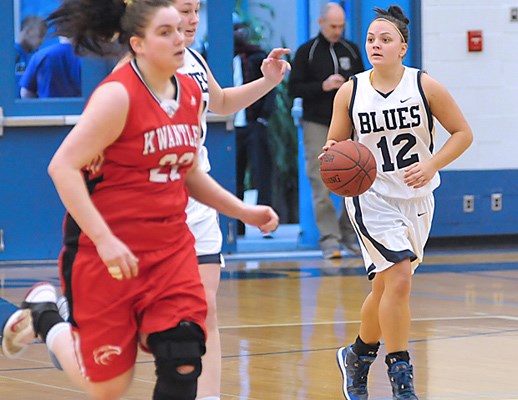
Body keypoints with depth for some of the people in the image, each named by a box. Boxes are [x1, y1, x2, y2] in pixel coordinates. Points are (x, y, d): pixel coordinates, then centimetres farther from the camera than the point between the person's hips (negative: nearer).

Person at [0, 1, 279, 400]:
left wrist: (244, 211, 11)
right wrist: (104, 239, -27)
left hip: (171, 247, 6)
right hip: (107, 251, -6)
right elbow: (63, 166, -22)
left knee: (183, 362, -10)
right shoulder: (118, 95, -17)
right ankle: (44, 315, 31)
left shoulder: (191, 93, 6)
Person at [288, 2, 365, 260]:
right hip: (317, 125, -3)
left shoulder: (351, 50, 12)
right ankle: (329, 240, -6)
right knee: (321, 184, -7)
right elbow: (294, 88, -3)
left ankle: (348, 235, 15)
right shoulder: (306, 52, 1)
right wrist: (323, 86, -15)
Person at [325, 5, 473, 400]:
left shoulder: (425, 86, -8)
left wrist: (431, 165, -17)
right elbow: (337, 143, 5)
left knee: (387, 286, 13)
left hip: (416, 197, 2)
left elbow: (462, 133, -3)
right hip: (371, 195, -2)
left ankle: (358, 356, 38)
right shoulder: (350, 93, -6)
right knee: (400, 277, -18)